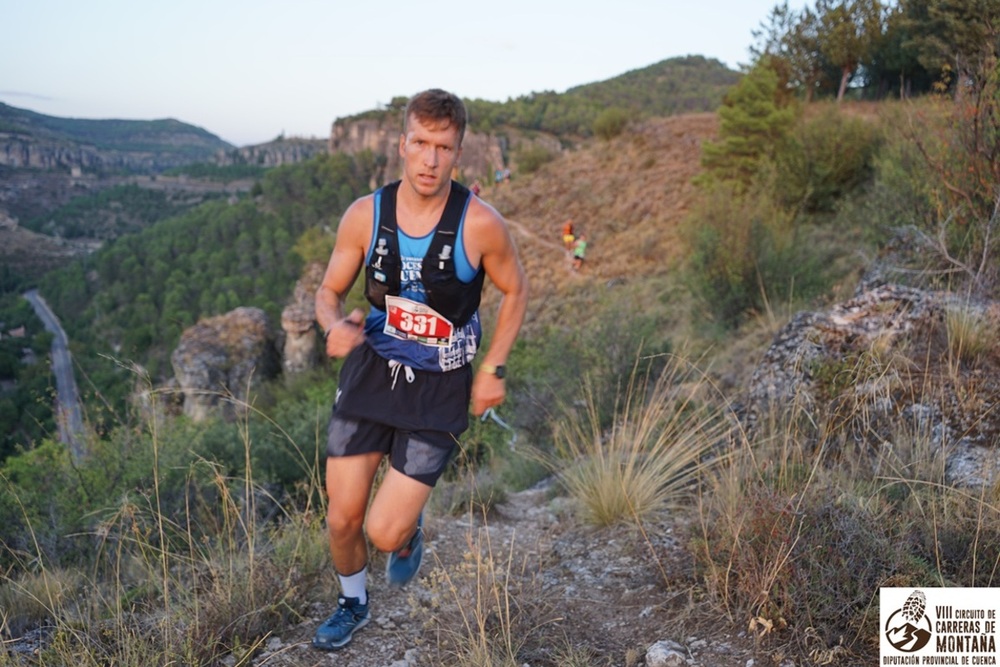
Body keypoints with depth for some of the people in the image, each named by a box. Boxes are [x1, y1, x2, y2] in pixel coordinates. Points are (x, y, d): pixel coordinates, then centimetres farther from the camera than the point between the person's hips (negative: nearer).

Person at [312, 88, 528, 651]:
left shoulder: (480, 223, -16)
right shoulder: (365, 215, -8)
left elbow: (516, 290, 1)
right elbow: (330, 292, 3)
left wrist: (493, 369, -4)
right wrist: (335, 325, -20)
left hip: (439, 390, -2)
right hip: (370, 371, 3)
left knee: (384, 532, -6)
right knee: (342, 519, 8)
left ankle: (410, 532, 34)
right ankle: (354, 603, 41)